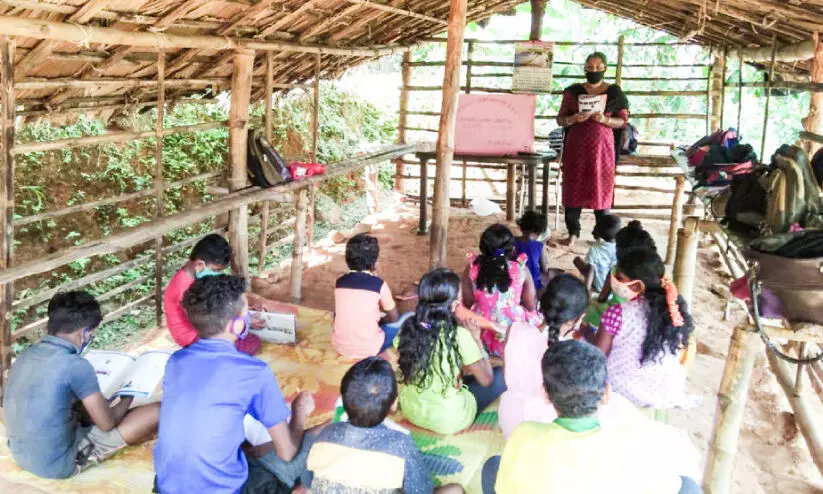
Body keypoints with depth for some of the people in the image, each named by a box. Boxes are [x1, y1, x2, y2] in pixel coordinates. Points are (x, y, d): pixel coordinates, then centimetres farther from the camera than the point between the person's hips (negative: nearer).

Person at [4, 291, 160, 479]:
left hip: (21, 455, 8)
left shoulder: (25, 355, 0)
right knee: (157, 411, -5)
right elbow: (107, 423, -12)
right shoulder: (75, 365, -22)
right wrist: (126, 400, 9)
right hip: (60, 464, -8)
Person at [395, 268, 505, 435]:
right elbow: (486, 380, -9)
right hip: (449, 420, -6)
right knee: (502, 375, 10)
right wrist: (477, 340, 2)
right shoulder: (460, 336, -23)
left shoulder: (408, 328, -9)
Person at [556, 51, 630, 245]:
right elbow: (560, 119, 5)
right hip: (576, 146, 1)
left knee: (601, 188, 1)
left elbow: (623, 121, 2)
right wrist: (573, 119, -16)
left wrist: (605, 120, -16)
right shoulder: (573, 91, 4)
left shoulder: (615, 92, 2)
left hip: (602, 146, -1)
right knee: (573, 187, 1)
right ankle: (573, 232, 11)